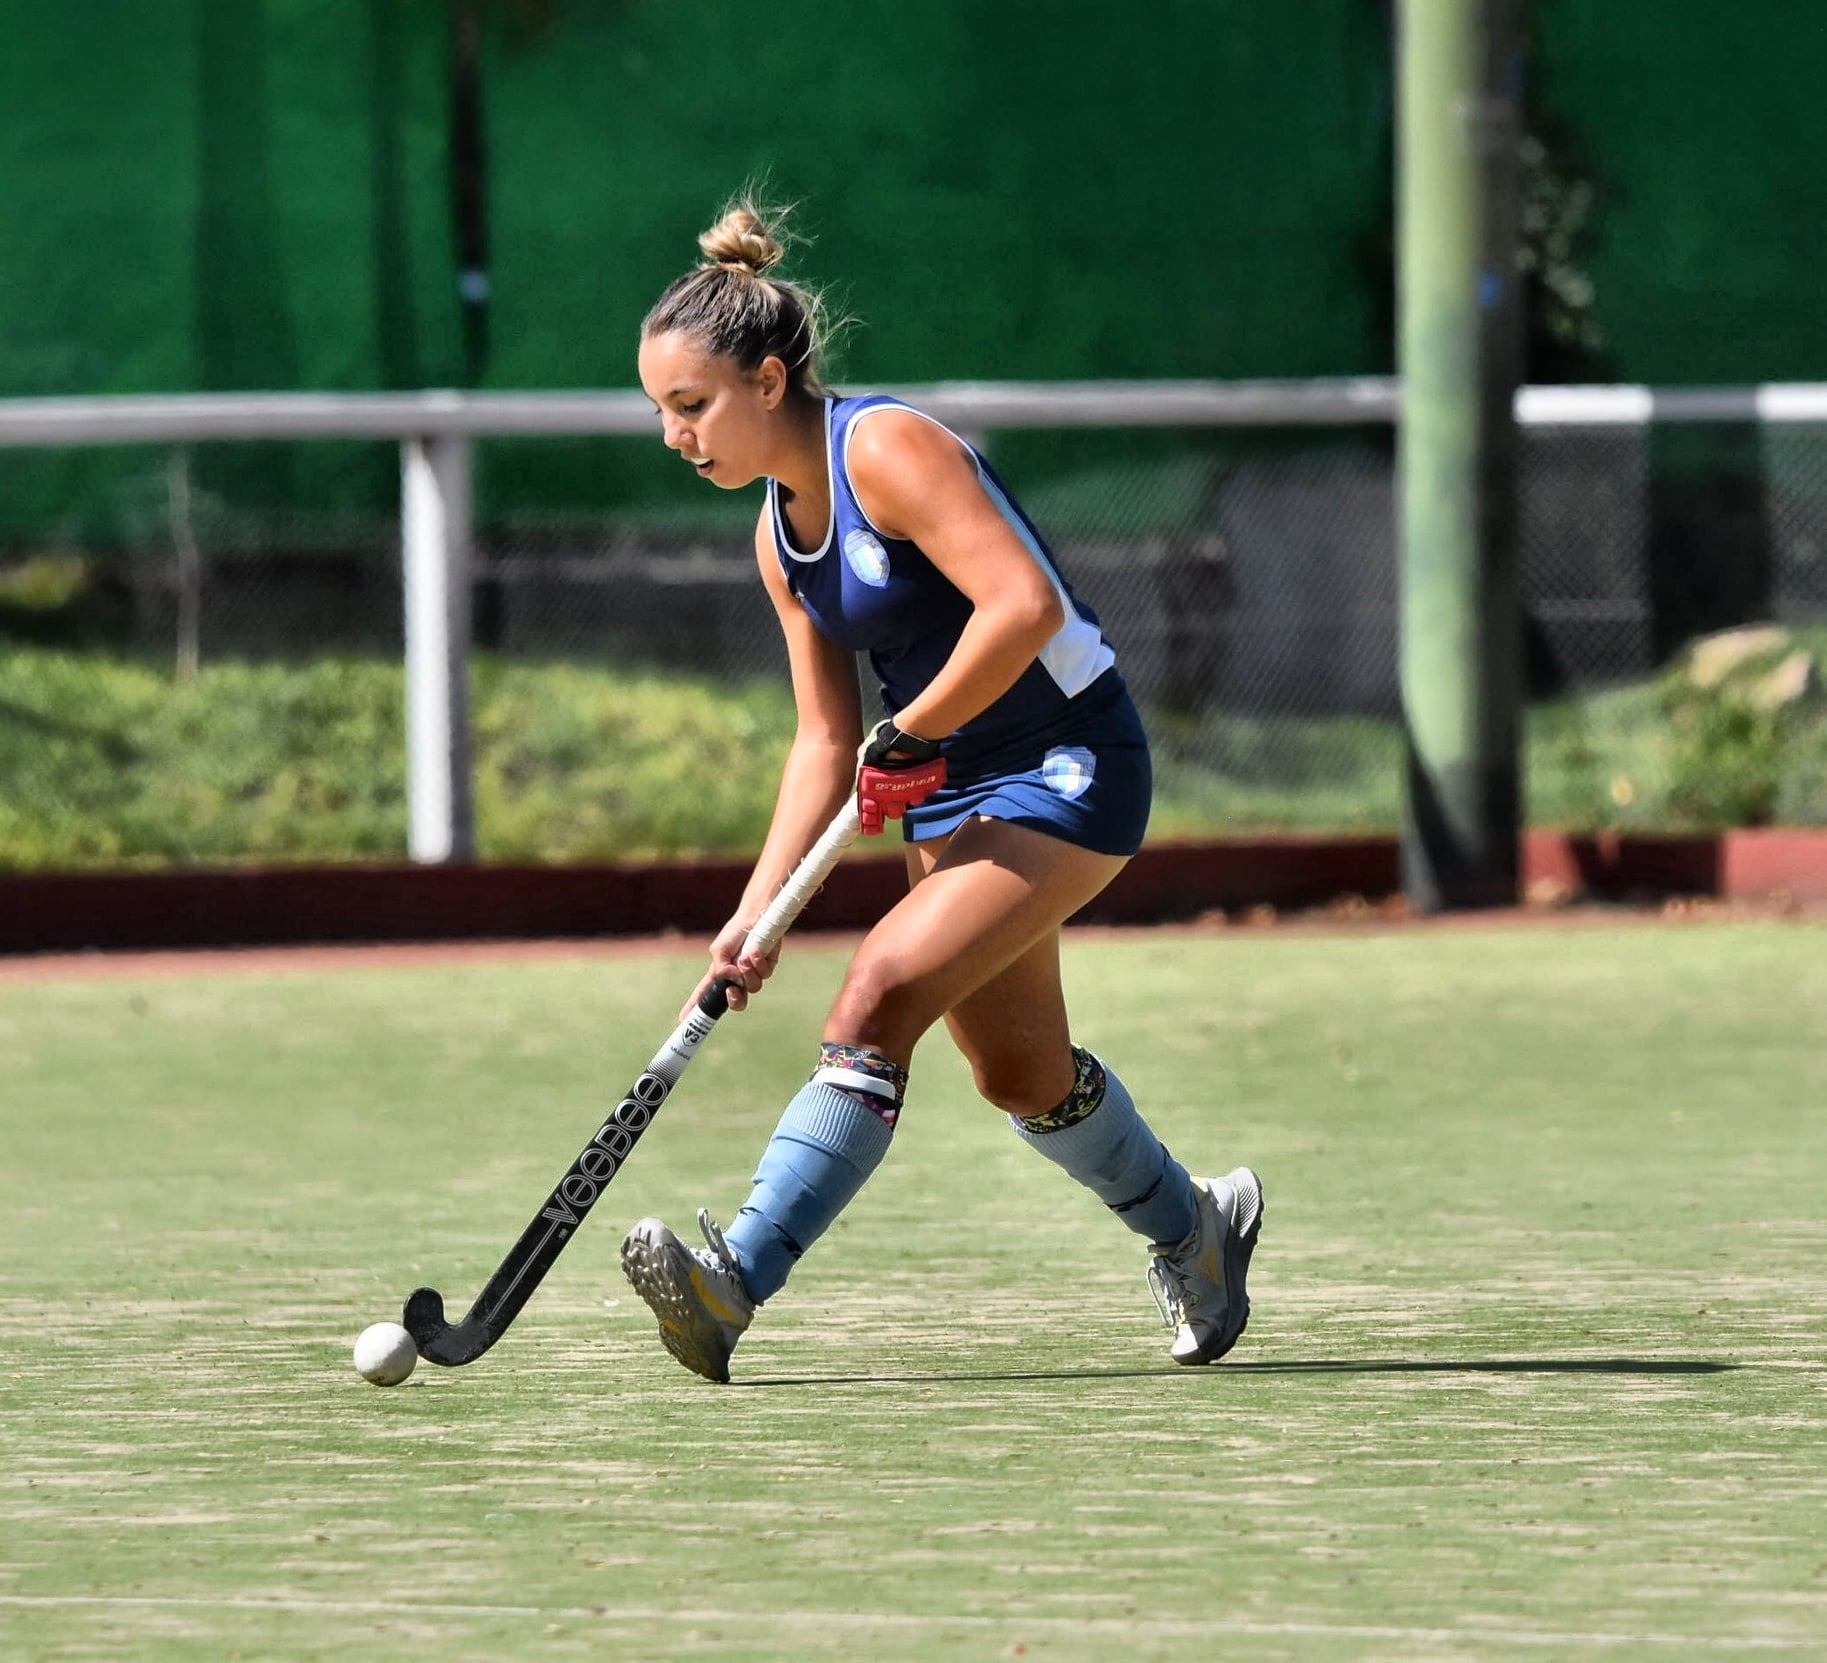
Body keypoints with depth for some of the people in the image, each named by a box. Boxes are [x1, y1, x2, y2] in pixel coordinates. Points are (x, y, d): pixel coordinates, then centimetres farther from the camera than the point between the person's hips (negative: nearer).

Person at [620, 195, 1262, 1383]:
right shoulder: (780, 534, 7)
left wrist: (910, 739, -19)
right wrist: (757, 913, -1)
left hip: (1069, 770, -10)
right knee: (1021, 1073, 17)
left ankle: (737, 1282, -29)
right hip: (955, 796, 10)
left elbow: (1025, 607, -29)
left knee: (881, 997, -22)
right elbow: (827, 741, 9)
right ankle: (1192, 1230, 43)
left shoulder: (888, 450, -19)